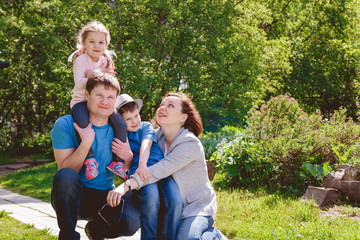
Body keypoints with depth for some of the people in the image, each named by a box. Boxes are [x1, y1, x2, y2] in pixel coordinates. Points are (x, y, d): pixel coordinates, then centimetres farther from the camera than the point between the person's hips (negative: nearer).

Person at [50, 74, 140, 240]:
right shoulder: (65, 125, -9)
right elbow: (66, 172, -15)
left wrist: (128, 158, -12)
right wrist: (86, 142, -27)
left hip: (104, 196, 3)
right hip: (71, 197, -3)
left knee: (131, 222, -27)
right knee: (66, 176, -36)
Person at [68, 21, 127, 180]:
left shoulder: (106, 61, 10)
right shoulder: (81, 60, -4)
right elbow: (79, 83, -15)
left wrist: (94, 74, -13)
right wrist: (99, 76, -23)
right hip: (81, 100, -4)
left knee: (121, 125, -16)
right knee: (83, 122, -37)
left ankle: (117, 161, -6)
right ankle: (89, 159, -25)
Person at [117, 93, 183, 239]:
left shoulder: (146, 126, 18)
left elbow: (146, 144, -3)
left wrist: (142, 164, -20)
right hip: (138, 174, -1)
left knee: (176, 201, -27)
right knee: (151, 198, -34)